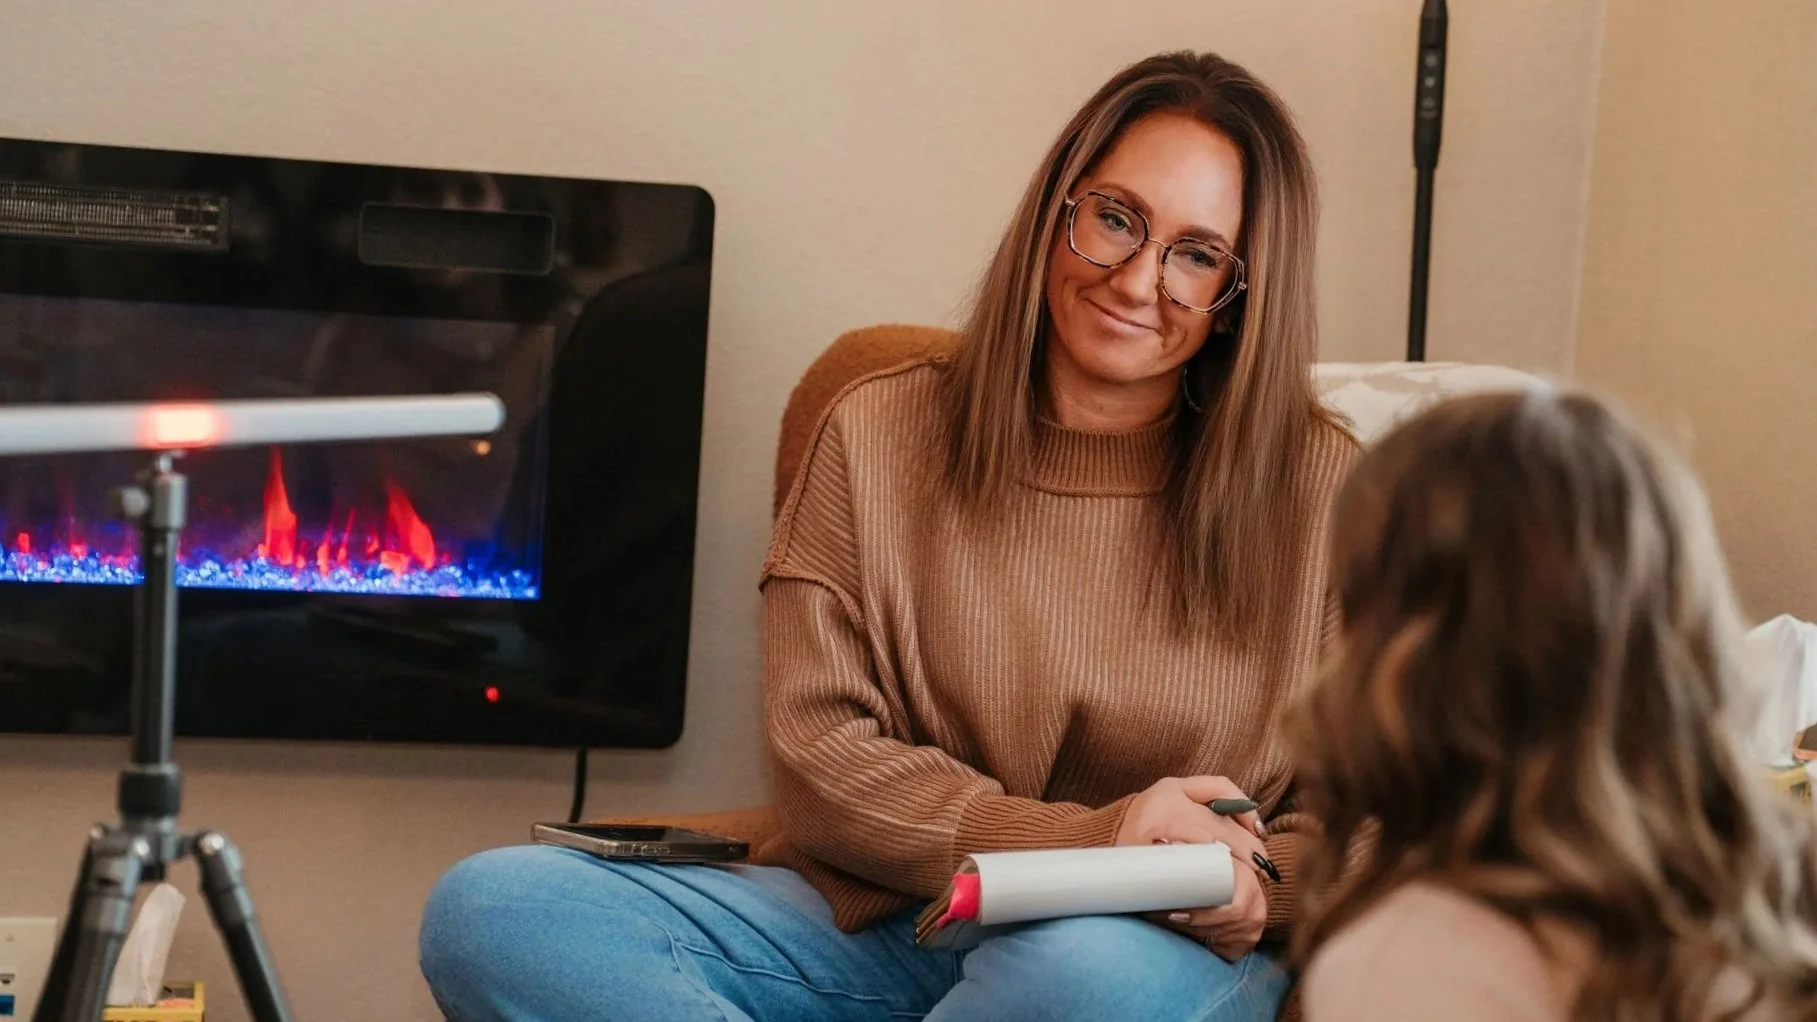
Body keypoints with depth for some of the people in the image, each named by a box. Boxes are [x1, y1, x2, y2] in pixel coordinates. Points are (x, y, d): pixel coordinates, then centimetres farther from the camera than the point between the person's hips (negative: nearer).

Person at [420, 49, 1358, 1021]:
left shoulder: (1315, 485, 1)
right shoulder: (878, 438, 5)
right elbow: (819, 757, -1)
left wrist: (1251, 886, -18)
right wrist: (1078, 840, -16)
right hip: (872, 917, 3)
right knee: (487, 910, -21)